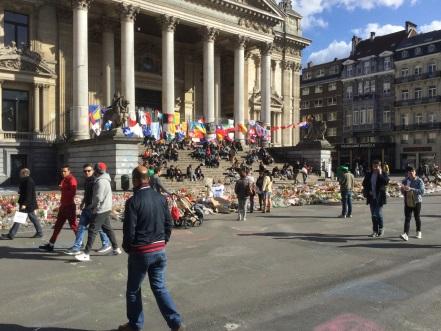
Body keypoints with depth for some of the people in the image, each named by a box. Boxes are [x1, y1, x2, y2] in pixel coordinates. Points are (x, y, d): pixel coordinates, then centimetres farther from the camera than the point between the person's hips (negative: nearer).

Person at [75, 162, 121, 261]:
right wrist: (94, 205, 14)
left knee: (92, 230, -8)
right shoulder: (104, 180, 14)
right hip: (106, 209, 10)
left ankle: (86, 254, -7)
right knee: (108, 228, 18)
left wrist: (93, 206, -8)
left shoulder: (101, 181, -18)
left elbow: (99, 197, -22)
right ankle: (116, 249, 25)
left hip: (101, 210, -10)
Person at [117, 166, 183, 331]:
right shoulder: (161, 198, 2)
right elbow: (169, 223, 5)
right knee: (160, 287, 14)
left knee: (133, 290, 14)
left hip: (140, 252, -5)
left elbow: (129, 230, -15)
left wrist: (127, 248, 2)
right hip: (160, 250, 5)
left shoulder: (133, 201, -16)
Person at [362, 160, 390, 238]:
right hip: (372, 198, 4)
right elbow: (364, 184, 13)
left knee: (378, 214, -7)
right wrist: (367, 191, -2)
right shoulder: (369, 175, 8)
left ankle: (381, 229, 15)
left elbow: (386, 182, -21)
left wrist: (380, 174, -19)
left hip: (379, 198, -4)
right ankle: (375, 230, 18)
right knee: (373, 215, 9)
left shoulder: (383, 174, -3)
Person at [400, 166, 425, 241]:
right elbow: (403, 192, 14)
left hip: (417, 202, -2)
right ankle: (406, 234, -14)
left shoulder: (419, 181, -6)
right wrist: (403, 189, -10)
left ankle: (418, 232, 32)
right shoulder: (405, 180, 5)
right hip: (407, 202, 2)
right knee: (407, 218, -6)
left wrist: (411, 189, -28)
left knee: (417, 217, 12)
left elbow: (422, 191, -19)